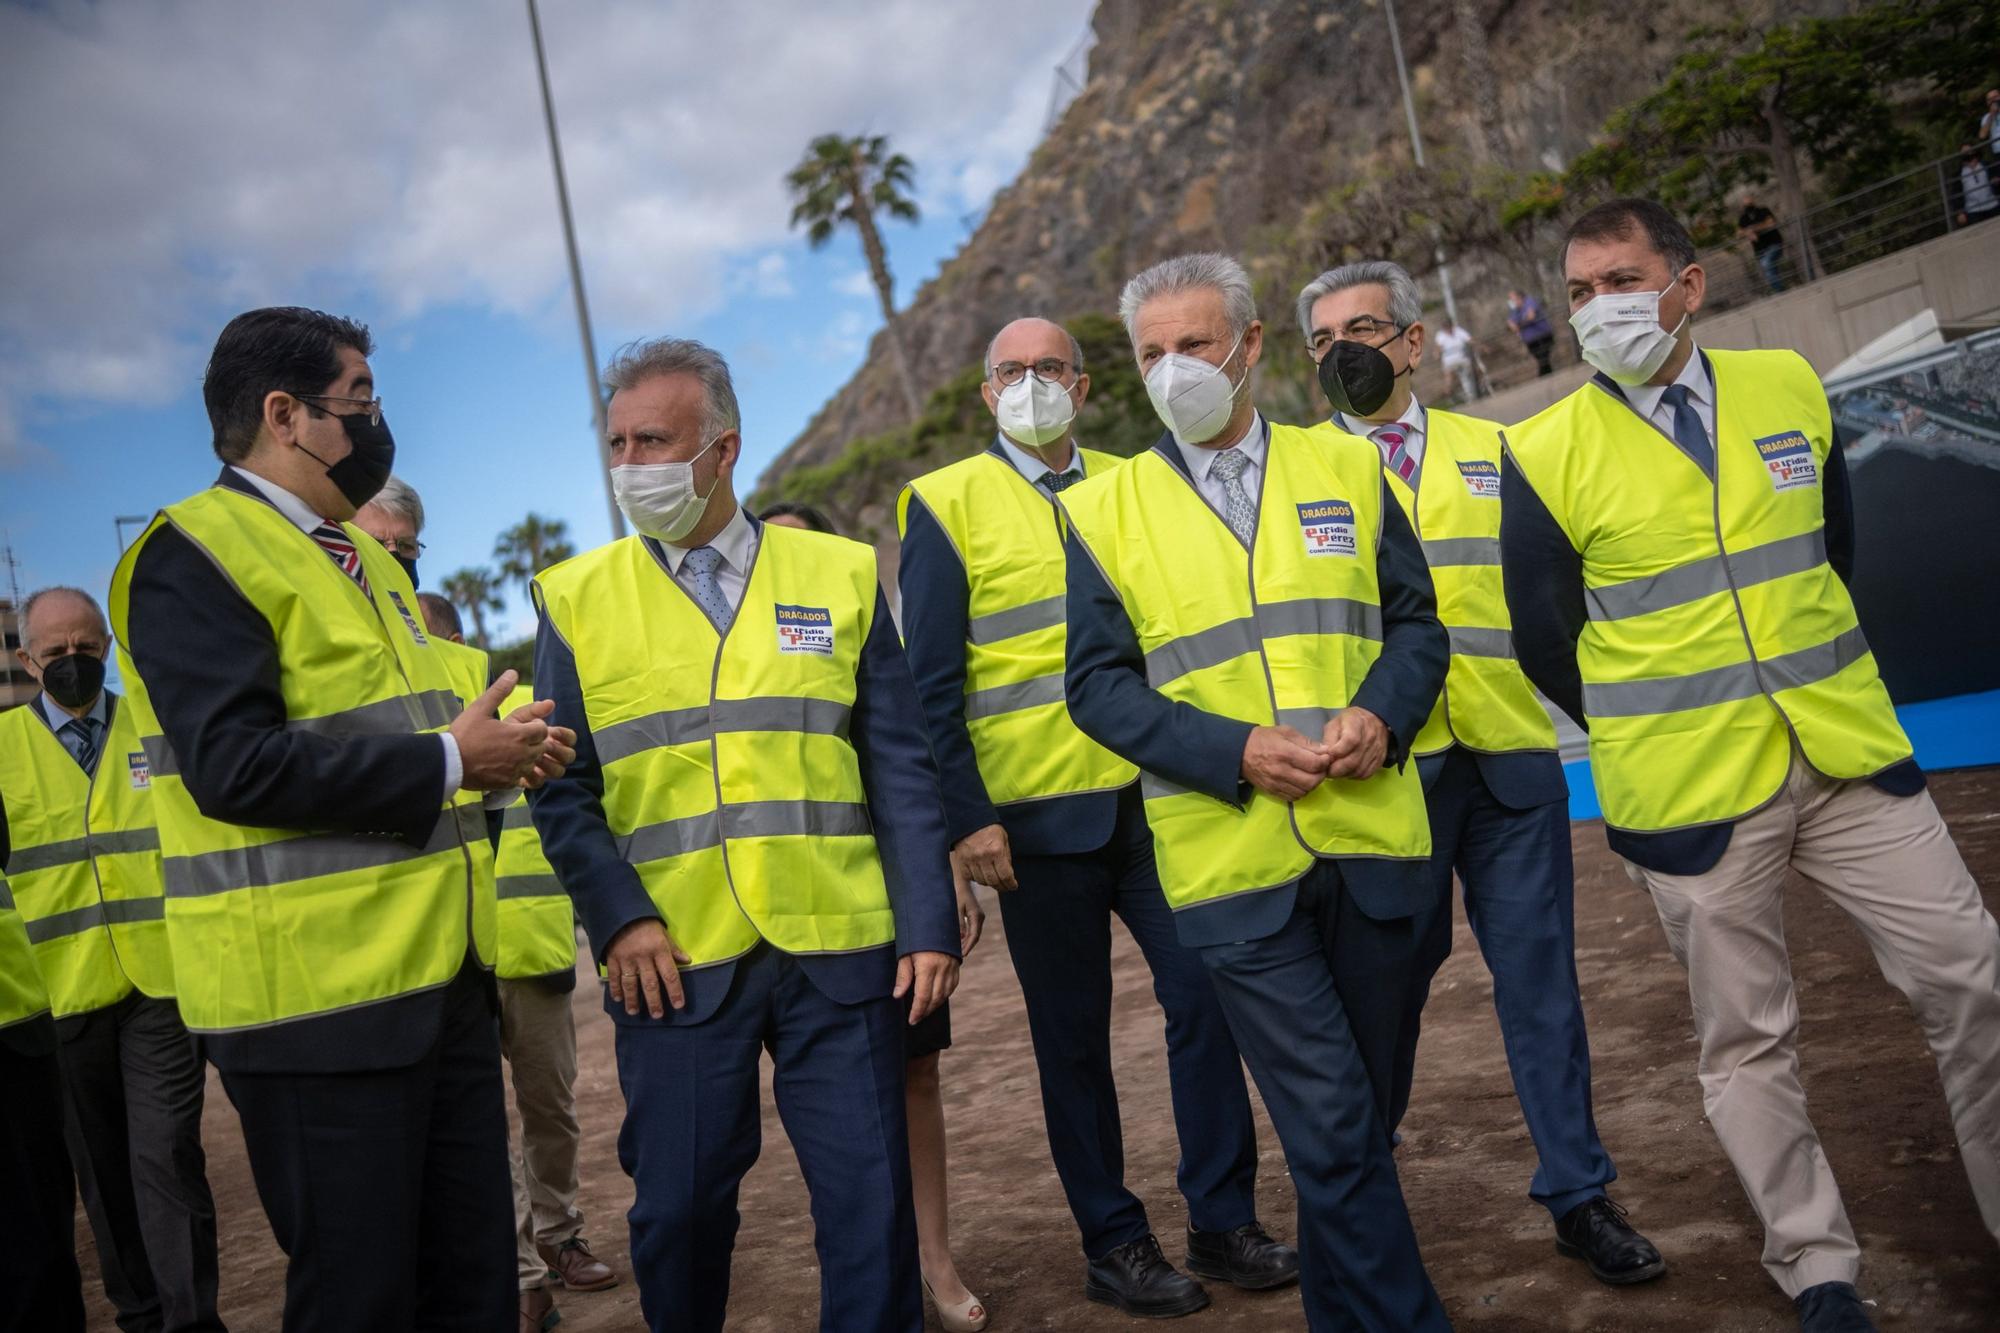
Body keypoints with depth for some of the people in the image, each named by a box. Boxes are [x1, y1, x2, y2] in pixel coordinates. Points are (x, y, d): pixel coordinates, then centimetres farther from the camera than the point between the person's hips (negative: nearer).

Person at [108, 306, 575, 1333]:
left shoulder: (364, 558, 19)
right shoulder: (194, 553, -10)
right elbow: (235, 767, -23)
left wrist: (496, 752, 8)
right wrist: (448, 764, -18)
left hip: (443, 975, 9)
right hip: (319, 999, -9)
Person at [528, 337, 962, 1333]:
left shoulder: (842, 574, 6)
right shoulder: (574, 599, 6)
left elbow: (900, 769, 4)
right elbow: (562, 787, 2)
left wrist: (928, 923, -2)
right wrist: (617, 916, -11)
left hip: (837, 949, 0)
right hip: (671, 963, 0)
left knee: (870, 1196, 5)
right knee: (678, 1207, 9)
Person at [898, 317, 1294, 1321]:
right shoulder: (949, 503, 0)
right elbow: (932, 682, -5)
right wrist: (968, 817, -11)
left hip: (1154, 795, 3)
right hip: (1040, 813, -3)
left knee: (1204, 992, 2)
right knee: (1073, 1035, 7)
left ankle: (1223, 1223, 19)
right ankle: (1113, 1245, 22)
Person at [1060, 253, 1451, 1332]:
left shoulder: (1347, 468, 9)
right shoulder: (1104, 509, 2)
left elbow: (1414, 618, 10)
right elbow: (1099, 682, -2)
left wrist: (1381, 714, -11)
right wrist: (1235, 751, -16)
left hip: (1371, 838, 3)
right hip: (1229, 858, -3)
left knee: (1351, 1114, 17)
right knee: (1334, 1127, -3)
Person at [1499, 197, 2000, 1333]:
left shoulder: (1789, 387, 4)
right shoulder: (1547, 455, -7)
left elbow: (1836, 549, 17)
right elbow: (1545, 641, 1)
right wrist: (1651, 732, 7)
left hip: (1847, 753, 3)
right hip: (1689, 792, -3)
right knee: (1748, 1043, 8)